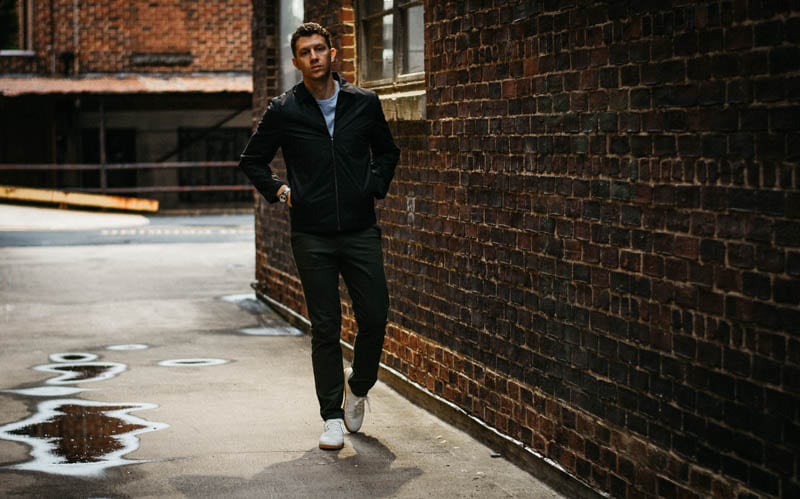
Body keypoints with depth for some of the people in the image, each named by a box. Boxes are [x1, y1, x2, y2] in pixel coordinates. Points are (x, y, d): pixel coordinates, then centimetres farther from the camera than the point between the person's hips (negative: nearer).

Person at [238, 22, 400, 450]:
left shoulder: (364, 103, 5)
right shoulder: (284, 111, 0)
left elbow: (387, 152, 21)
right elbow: (252, 160, 12)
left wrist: (376, 186, 7)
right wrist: (280, 192, 1)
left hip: (361, 230, 2)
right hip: (312, 236, -1)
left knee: (375, 318, -1)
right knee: (325, 327, 2)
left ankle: (358, 386, 28)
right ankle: (332, 416, 12)